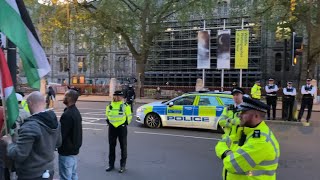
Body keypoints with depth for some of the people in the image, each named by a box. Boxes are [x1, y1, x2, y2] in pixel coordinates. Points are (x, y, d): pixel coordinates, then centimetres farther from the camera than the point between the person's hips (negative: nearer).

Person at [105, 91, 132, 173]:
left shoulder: (125, 106, -8)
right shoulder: (109, 106, 4)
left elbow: (129, 116, 1)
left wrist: (126, 123, 3)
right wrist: (109, 122, 11)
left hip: (122, 128, -3)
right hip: (112, 128, 4)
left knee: (123, 146, 5)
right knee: (111, 146, 12)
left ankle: (123, 165, 17)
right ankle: (111, 164, 26)